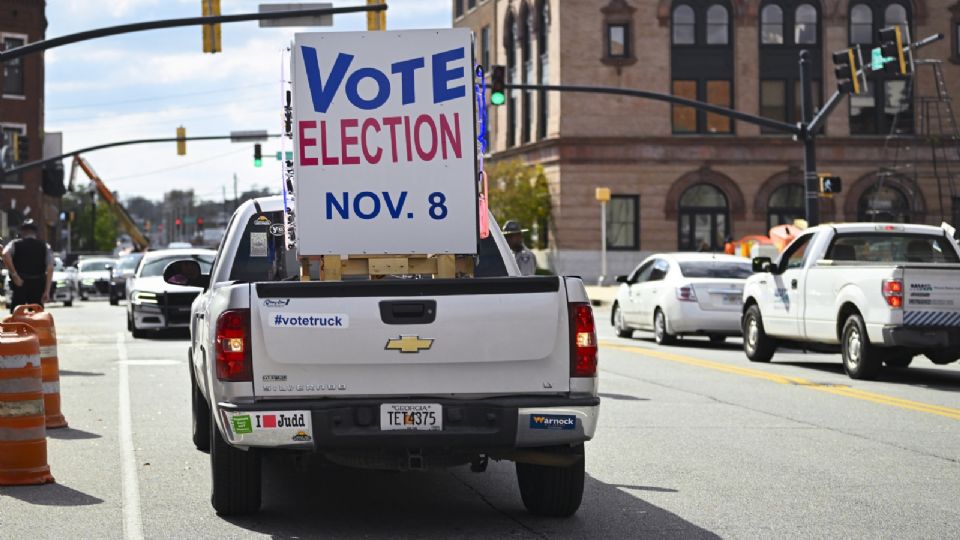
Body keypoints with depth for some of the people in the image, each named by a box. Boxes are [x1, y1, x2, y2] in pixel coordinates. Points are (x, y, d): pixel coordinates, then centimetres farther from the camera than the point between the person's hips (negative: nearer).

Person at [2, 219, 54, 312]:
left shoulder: (15, 244, 4)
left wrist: (14, 275, -14)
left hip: (20, 285, -1)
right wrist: (47, 291, -5)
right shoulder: (45, 247, 6)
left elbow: (5, 255, -18)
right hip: (38, 285, 1)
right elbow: (50, 269, -4)